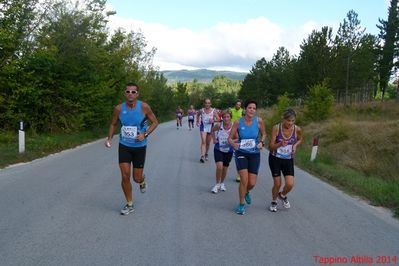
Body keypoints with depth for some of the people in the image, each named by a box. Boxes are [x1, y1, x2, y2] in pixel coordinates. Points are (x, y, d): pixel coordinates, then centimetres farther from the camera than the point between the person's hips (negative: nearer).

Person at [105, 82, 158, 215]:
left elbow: (155, 122, -3)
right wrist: (109, 138, -7)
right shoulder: (119, 108, -7)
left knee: (137, 178, 5)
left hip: (139, 147, -1)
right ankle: (129, 205, 14)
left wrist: (145, 134, -18)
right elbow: (113, 124, 9)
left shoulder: (144, 107, -13)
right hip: (124, 146, 1)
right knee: (125, 176, -5)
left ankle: (142, 181, 45)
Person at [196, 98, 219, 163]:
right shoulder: (201, 110, -4)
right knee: (203, 141, -16)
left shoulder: (213, 111, -6)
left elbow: (218, 119, -4)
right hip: (203, 127, -1)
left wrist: (213, 120, -21)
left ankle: (206, 154, 34)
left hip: (210, 127, 1)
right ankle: (202, 156, -21)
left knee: (208, 143, 13)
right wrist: (198, 121, 13)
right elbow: (198, 114, 18)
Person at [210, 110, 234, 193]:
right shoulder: (219, 125, -13)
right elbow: (213, 130, 9)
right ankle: (217, 184, 5)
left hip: (228, 151, 1)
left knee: (225, 168, 13)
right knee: (219, 166, -17)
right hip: (218, 149, -1)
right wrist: (214, 139, 0)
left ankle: (222, 183, 38)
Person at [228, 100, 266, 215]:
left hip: (254, 154, 2)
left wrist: (261, 142, -13)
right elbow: (230, 138, -6)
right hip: (241, 153, -1)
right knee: (244, 180, -12)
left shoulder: (259, 120, -10)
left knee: (252, 183, 2)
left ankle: (246, 192, 41)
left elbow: (264, 134, 6)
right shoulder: (238, 122, -12)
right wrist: (233, 144, -28)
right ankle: (241, 204, 11)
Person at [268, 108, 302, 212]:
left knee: (290, 184, -9)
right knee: (277, 184, 0)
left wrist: (295, 145, -7)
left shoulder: (297, 129, -10)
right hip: (275, 159, -2)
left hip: (288, 160, 2)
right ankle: (274, 202, 30)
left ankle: (282, 195, 27)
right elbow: (270, 147, -15)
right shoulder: (276, 128, -18)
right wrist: (280, 144, -35)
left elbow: (300, 139, 14)